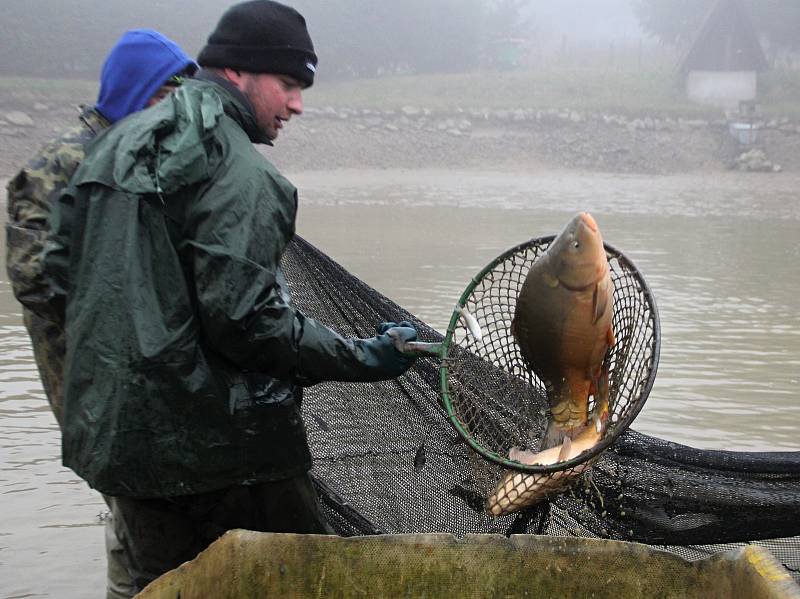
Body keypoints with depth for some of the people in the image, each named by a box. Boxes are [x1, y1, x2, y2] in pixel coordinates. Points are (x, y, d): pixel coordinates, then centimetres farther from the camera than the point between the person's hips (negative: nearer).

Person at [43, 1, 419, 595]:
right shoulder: (239, 171, -16)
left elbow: (62, 266, 15)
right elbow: (242, 316, -22)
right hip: (220, 446, -8)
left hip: (110, 434, 9)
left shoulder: (116, 144, 11)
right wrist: (362, 357, -13)